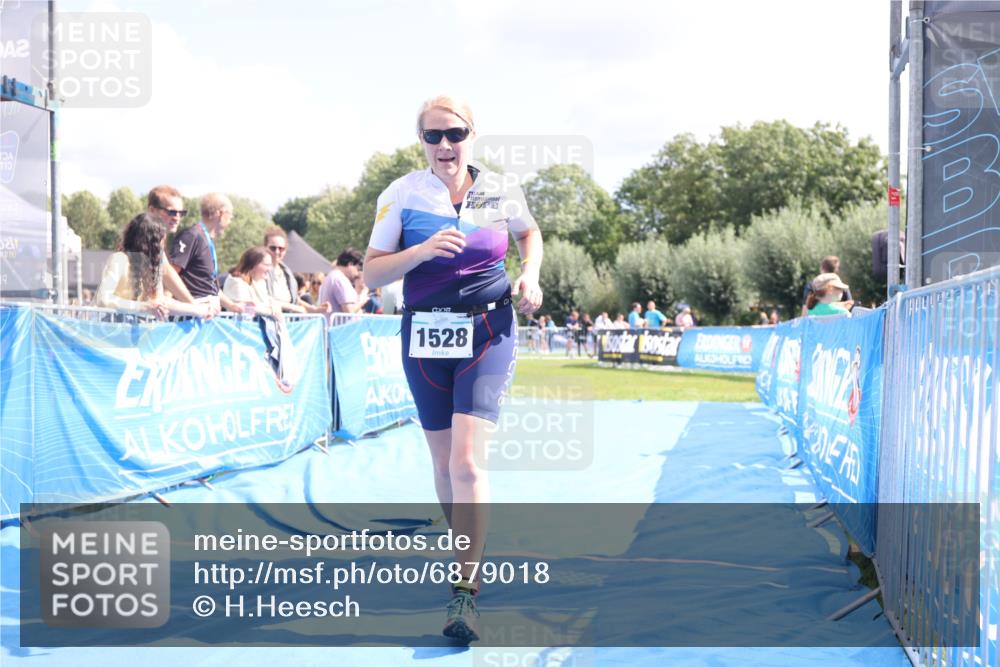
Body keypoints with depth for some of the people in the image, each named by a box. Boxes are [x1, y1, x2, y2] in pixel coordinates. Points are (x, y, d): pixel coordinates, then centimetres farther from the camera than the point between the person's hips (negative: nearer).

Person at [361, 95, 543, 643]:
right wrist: (423, 250, -21)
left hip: (488, 334, -2)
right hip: (425, 335, 2)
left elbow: (529, 232, 21)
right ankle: (466, 550, 35)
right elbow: (371, 275, -5)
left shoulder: (500, 191, -1)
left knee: (466, 460, -16)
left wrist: (530, 273, 1)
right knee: (443, 462, 11)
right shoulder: (401, 194, -3)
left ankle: (465, 592, -13)